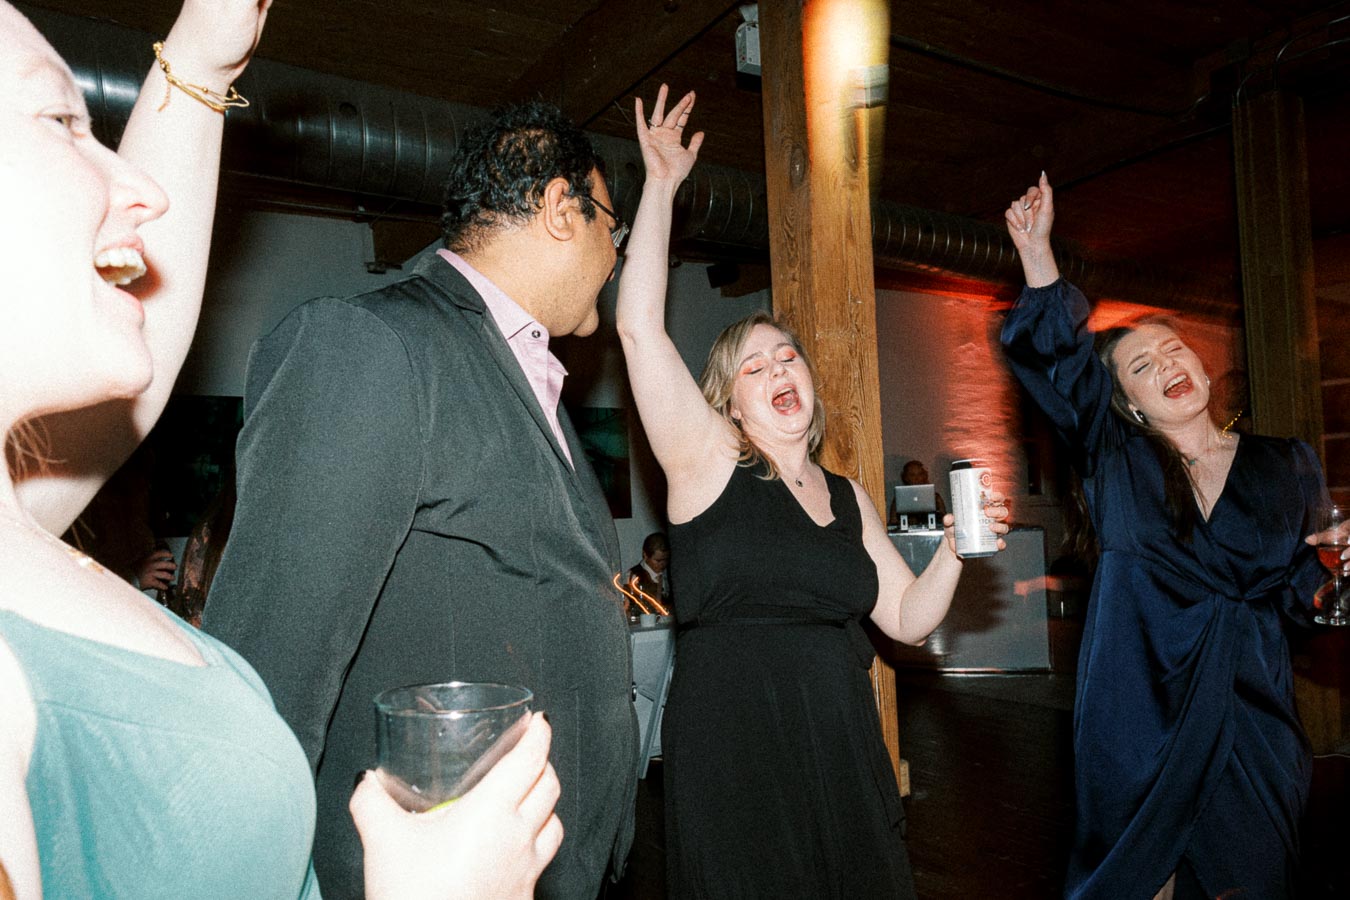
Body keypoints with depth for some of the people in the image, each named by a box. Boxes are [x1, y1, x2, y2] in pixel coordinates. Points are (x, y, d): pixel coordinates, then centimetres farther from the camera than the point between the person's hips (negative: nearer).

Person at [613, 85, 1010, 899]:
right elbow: (640, 327, -14)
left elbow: (907, 618, 11)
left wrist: (954, 551, -7)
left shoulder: (848, 496, 9)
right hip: (731, 759, -4)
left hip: (843, 754, 5)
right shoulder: (708, 463, -5)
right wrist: (662, 185, -10)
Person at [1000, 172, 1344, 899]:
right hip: (1140, 717, -2)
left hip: (1250, 711, 2)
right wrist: (1037, 252, -15)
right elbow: (1049, 354, -8)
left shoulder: (1285, 466, 7)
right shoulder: (1115, 461, 0)